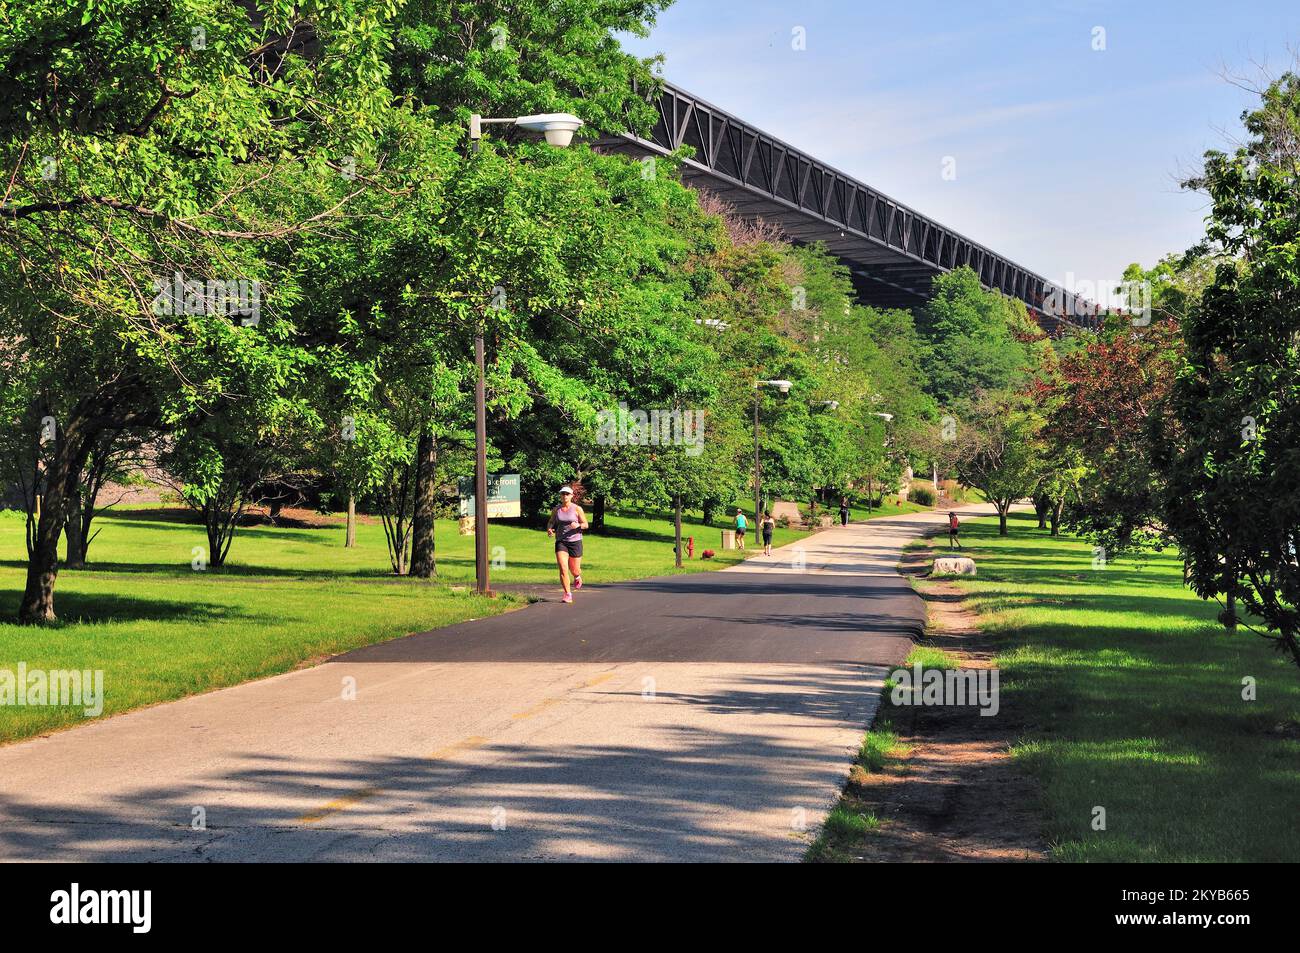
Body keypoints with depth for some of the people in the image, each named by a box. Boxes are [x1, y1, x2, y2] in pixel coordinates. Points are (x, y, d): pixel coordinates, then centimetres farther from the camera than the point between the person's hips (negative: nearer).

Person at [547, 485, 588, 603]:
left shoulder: (577, 509, -4)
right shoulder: (556, 510, 4)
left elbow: (585, 525, -2)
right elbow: (550, 522, 16)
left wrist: (578, 525, -24)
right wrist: (549, 529, -6)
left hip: (575, 541, -1)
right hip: (561, 542, 1)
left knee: (574, 570, 8)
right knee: (563, 569, -13)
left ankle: (577, 577, 46)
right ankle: (568, 594, -6)